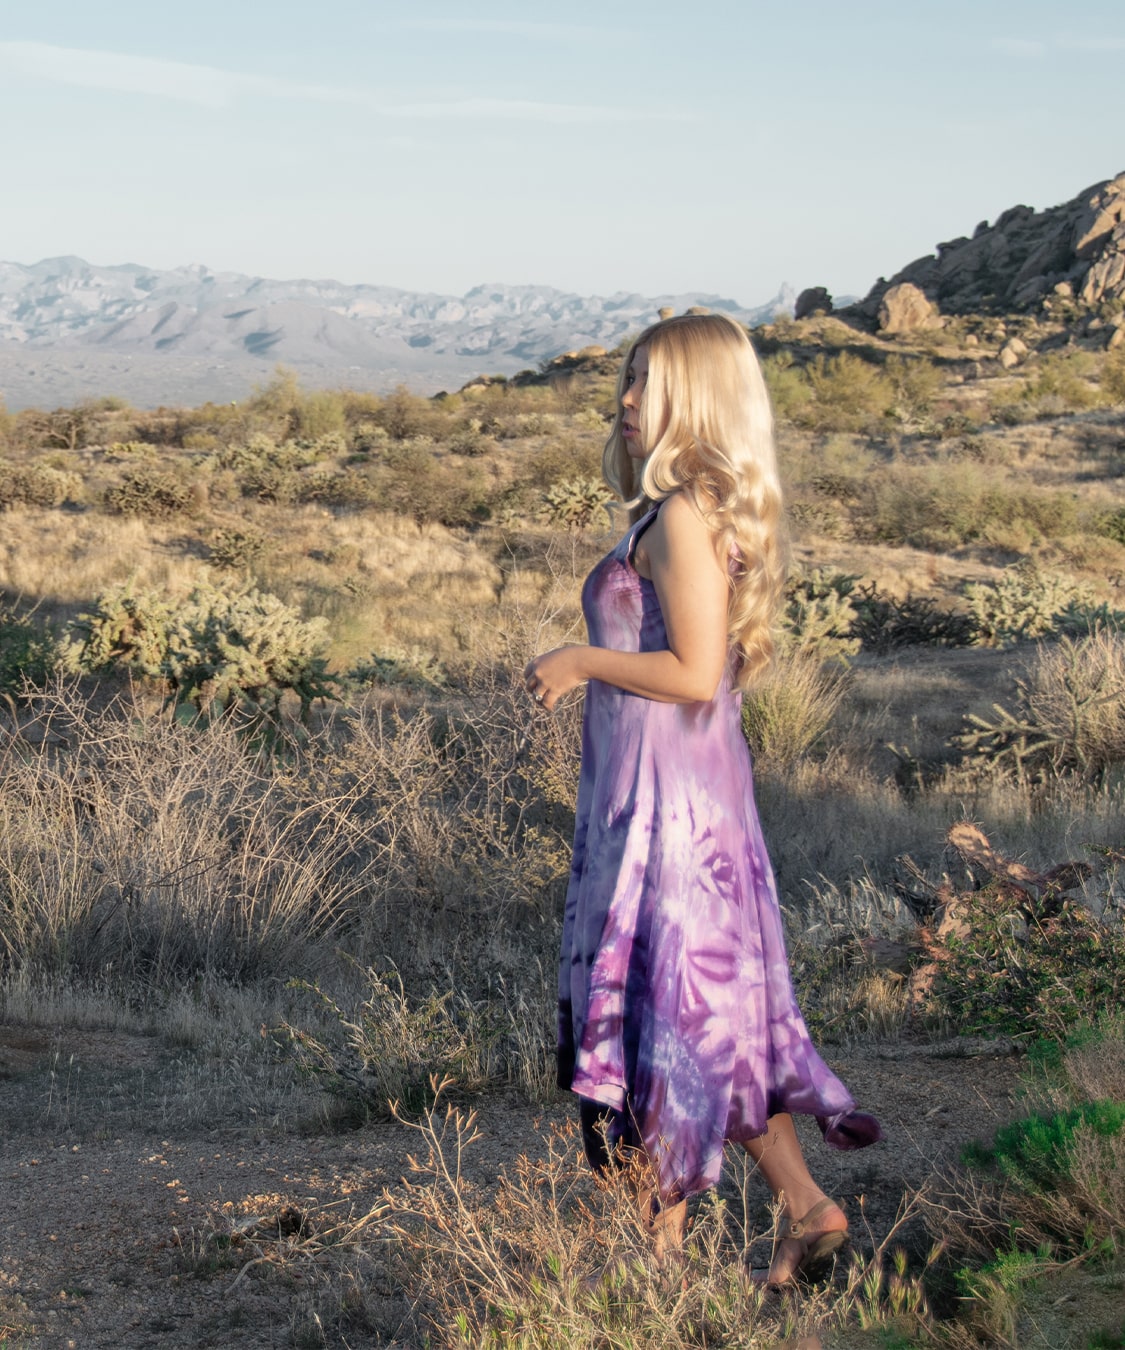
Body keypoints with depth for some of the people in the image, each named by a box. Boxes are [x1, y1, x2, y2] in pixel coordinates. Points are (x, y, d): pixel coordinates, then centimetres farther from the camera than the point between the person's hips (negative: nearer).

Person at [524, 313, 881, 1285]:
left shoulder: (685, 515, -16)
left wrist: (583, 662, -11)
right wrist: (595, 665, 20)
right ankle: (805, 1205, 18)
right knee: (709, 999, 14)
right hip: (702, 782, 9)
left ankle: (664, 1237, 14)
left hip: (665, 797, -9)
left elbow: (696, 673, -22)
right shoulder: (717, 511, 13)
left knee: (662, 997, 1)